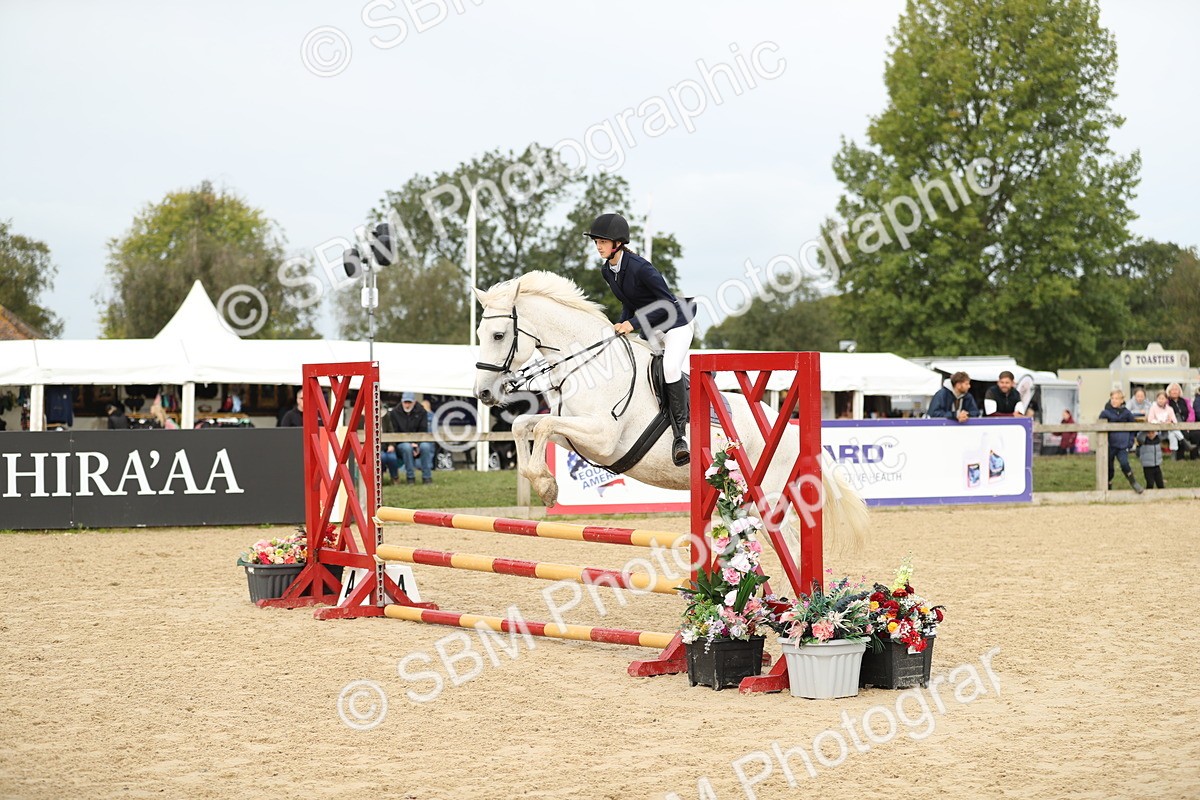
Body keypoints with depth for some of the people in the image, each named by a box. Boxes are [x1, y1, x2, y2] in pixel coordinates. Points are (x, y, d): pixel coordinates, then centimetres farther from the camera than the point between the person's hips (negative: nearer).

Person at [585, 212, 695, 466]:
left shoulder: (640, 268, -25)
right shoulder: (607, 271, 0)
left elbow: (667, 302, -23)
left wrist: (634, 323, -24)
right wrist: (621, 325, -3)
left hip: (676, 323, -9)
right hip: (650, 330, 9)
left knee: (670, 368, -29)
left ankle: (680, 435, -29)